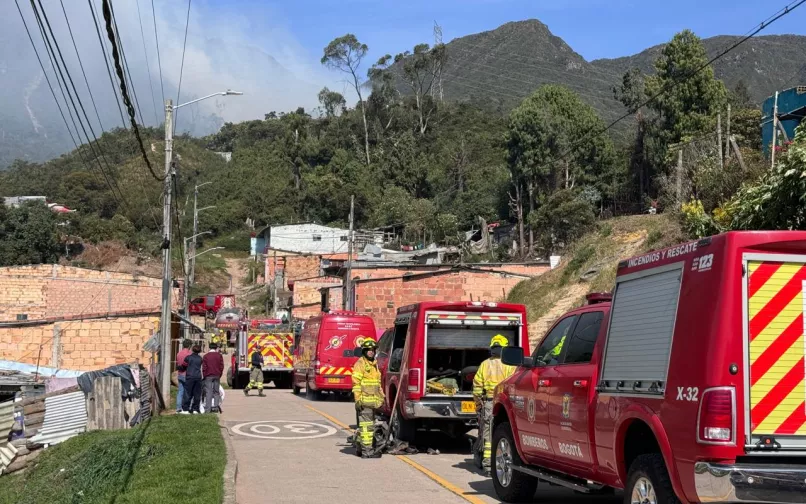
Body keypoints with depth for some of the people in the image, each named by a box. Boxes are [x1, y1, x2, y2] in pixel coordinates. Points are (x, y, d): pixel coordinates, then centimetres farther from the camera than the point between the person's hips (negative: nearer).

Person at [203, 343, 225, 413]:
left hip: (208, 376, -2)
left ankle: (208, 409, -7)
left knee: (208, 392, -3)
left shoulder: (205, 356, -1)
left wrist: (204, 375, 6)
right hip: (217, 376, 2)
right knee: (216, 391, 10)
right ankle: (216, 406, 3)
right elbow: (221, 366, 3)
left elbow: (204, 367, -2)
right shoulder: (219, 355, 4)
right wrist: (220, 374, 11)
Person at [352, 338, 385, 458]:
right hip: (364, 401, -9)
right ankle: (367, 451, -9)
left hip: (373, 401, 9)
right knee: (366, 426, -10)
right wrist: (357, 399, -19)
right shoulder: (360, 364, -8)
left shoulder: (374, 364, 19)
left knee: (370, 425, 14)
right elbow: (356, 383, -14)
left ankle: (362, 448, 22)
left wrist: (381, 396, 23)